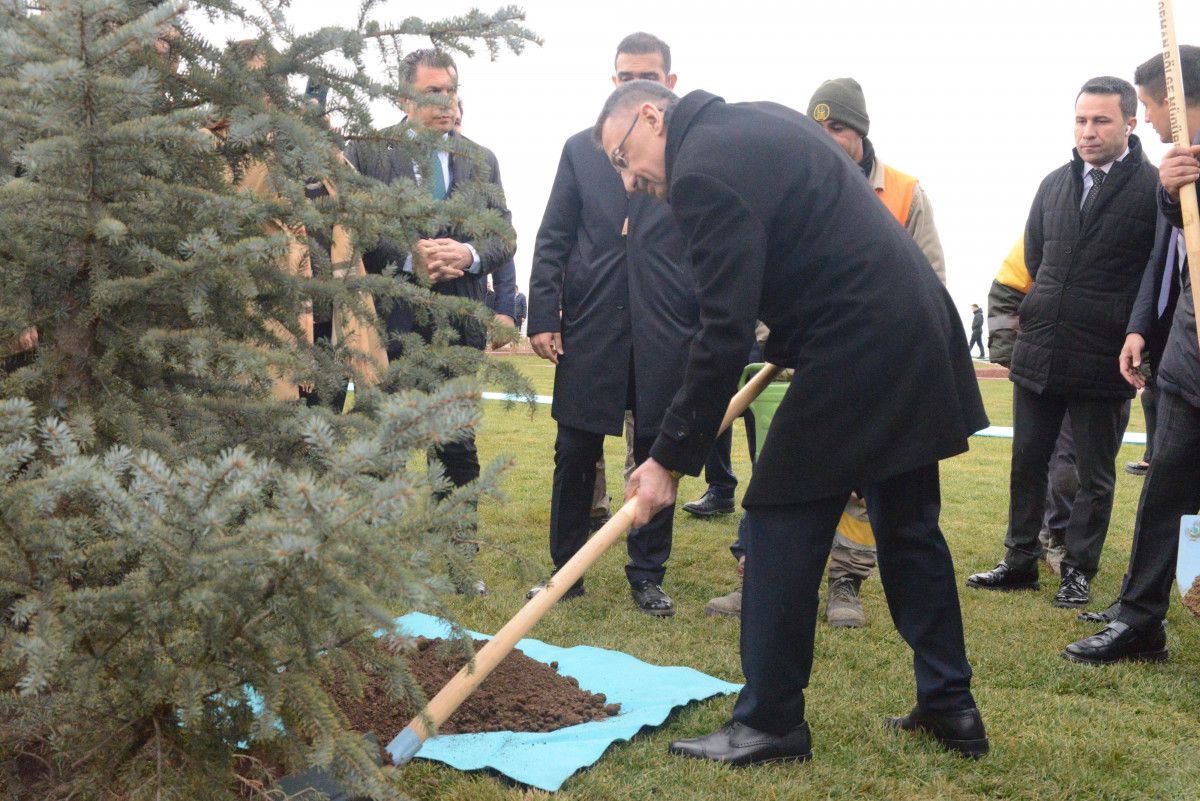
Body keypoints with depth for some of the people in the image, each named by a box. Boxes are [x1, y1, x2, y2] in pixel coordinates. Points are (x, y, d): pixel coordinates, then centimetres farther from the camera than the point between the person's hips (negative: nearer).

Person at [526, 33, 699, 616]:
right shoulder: (581, 148, 9)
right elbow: (552, 240, 7)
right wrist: (543, 316, -2)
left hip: (665, 335, -1)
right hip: (589, 328, 2)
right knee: (574, 456, 7)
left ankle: (647, 575, 23)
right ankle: (565, 571, 22)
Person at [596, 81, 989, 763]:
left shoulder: (701, 167, -13)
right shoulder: (761, 120, 17)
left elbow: (726, 331, -18)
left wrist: (672, 457, -13)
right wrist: (788, 344, 25)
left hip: (853, 349, -10)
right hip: (920, 338, 10)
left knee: (782, 524, 0)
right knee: (910, 527, 16)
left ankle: (770, 722, 10)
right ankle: (950, 706, 26)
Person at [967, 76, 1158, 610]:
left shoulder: (1154, 188, -9)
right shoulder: (1055, 184, 8)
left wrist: (1133, 333, -2)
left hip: (1103, 360, -5)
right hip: (1038, 351, 6)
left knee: (1095, 475, 8)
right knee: (1027, 462, 13)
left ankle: (1079, 569, 21)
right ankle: (1020, 561, 25)